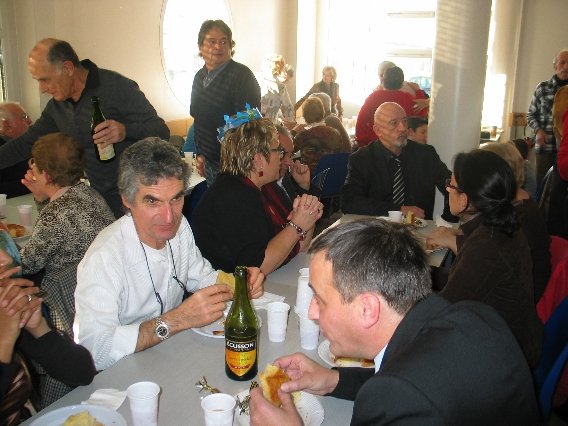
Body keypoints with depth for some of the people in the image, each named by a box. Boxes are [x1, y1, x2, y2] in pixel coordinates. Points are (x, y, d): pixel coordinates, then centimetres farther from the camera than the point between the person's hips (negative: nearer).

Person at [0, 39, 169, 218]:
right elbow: (25, 143, 18)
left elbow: (162, 131, -16)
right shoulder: (56, 106, 8)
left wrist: (125, 131, -35)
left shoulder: (116, 87, -14)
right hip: (99, 196, 6)